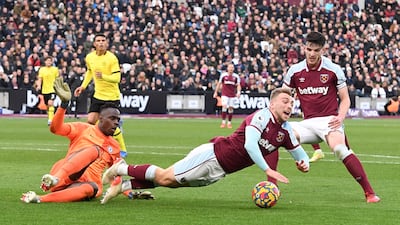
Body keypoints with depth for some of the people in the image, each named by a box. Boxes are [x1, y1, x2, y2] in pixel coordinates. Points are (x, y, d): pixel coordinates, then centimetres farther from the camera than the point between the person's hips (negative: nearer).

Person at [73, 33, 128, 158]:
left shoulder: (112, 58, -16)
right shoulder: (89, 57, 2)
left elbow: (117, 78, -21)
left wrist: (103, 76, -37)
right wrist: (83, 86, 16)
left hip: (112, 96, -6)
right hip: (98, 95, 6)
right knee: (91, 121, -5)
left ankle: (123, 150, 9)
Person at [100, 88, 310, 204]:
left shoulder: (285, 131, 6)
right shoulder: (262, 116, -18)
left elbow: (298, 152, 19)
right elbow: (249, 144, -31)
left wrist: (304, 162, -4)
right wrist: (267, 170, -36)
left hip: (219, 171, 7)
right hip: (213, 154, -7)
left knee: (168, 181, 8)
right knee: (165, 177, -6)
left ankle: (123, 185, 15)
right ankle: (123, 169, 14)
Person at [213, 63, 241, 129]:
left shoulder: (236, 76, 2)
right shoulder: (223, 75, 2)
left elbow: (238, 85, 3)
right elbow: (219, 84, 10)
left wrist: (238, 92, -15)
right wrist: (216, 92, 8)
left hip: (232, 95, 1)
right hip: (224, 94, -1)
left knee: (231, 108, 2)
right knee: (224, 106, -16)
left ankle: (229, 123, 13)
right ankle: (223, 122, -10)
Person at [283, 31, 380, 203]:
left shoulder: (333, 70, -1)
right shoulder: (295, 71, 5)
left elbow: (345, 99, 4)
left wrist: (340, 117, -15)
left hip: (329, 121, -3)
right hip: (307, 123, 3)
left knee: (340, 149, -33)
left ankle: (369, 192, -30)